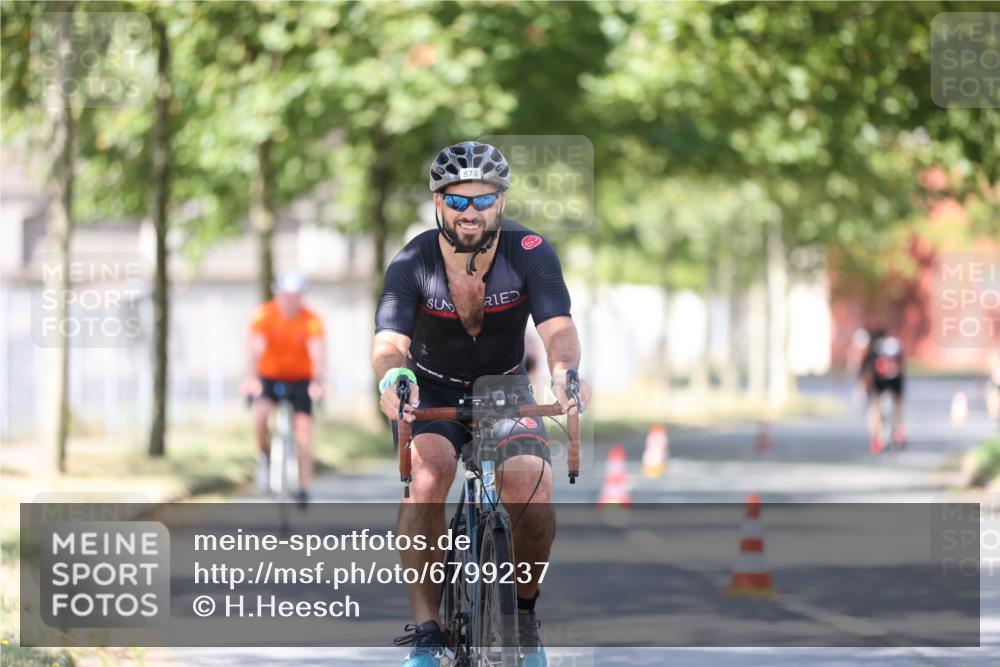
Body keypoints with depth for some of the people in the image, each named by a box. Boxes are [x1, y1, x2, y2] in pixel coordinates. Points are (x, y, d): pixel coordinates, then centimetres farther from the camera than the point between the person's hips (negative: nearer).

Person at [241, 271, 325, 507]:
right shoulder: (263, 315, -18)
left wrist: (317, 382, -47)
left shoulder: (310, 320, -18)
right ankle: (265, 456, 1)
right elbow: (255, 348, -30)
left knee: (303, 427, -11)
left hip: (300, 380, 0)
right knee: (260, 413, -28)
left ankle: (304, 489, -5)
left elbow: (316, 353, -29)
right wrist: (252, 378, -48)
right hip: (269, 377, 0)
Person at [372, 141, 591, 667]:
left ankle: (524, 610, 3)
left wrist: (564, 372, -57)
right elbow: (389, 340, -34)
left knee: (532, 492, -24)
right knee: (426, 477, -31)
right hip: (433, 391, -1)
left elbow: (557, 327, -33)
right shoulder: (413, 263, -21)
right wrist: (392, 377, -59)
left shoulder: (530, 253, -20)